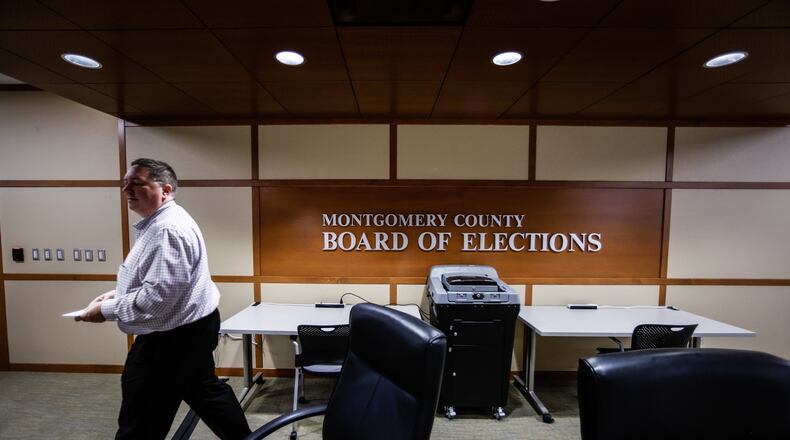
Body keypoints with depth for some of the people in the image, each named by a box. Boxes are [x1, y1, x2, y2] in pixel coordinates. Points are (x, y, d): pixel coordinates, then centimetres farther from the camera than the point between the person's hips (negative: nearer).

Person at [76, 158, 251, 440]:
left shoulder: (168, 229, -25)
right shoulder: (158, 223, 10)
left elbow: (158, 295, -29)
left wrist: (107, 310, -17)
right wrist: (119, 293, 9)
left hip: (172, 335, -11)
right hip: (188, 327, 11)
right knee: (204, 390, 24)